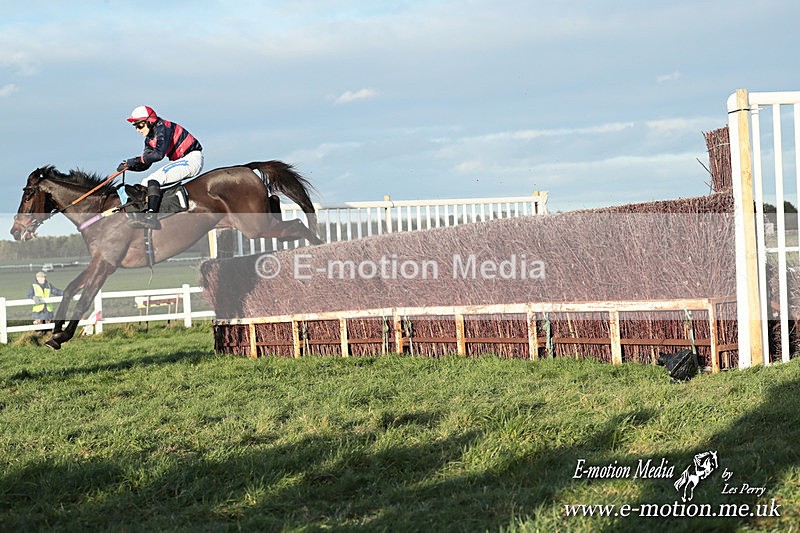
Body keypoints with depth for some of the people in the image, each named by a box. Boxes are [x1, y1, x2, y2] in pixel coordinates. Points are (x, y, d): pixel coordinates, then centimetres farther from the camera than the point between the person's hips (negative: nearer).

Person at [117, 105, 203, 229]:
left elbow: (159, 154, -29)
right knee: (146, 183, 8)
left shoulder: (162, 128, -14)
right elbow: (145, 165, 12)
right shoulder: (150, 139, 15)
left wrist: (135, 159, -23)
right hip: (182, 161, 11)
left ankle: (151, 216, -37)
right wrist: (129, 165, -6)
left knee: (154, 179, -25)